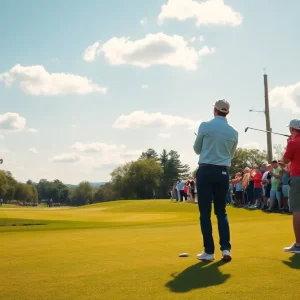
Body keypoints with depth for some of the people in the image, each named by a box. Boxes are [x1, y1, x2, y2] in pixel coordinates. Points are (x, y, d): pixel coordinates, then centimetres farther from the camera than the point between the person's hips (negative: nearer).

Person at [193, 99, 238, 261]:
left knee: (205, 213, 2)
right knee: (221, 212, 13)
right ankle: (226, 248, 2)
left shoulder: (205, 126, -5)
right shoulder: (233, 132, 5)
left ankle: (209, 251, 3)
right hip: (223, 173, 3)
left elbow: (197, 149, 7)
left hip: (205, 171, -3)